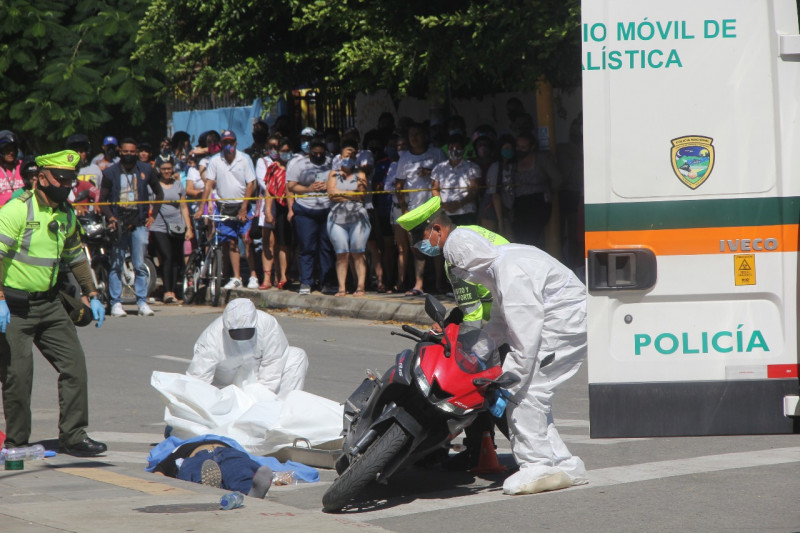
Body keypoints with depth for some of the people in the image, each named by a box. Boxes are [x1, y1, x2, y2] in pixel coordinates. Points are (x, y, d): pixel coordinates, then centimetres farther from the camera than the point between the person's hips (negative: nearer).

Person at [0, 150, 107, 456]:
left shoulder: (66, 216, 9)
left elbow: (76, 257, 23)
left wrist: (92, 296, 16)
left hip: (49, 304, 7)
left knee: (74, 365, -1)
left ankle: (73, 436, 6)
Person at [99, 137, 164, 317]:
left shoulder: (146, 170, 9)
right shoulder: (110, 172, 5)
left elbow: (159, 193, 20)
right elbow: (102, 200, 6)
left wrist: (153, 215, 10)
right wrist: (110, 217, -9)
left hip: (139, 224, 1)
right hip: (118, 224, -1)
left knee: (140, 266, 0)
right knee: (116, 265, -2)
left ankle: (142, 302, 6)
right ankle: (116, 303, 2)